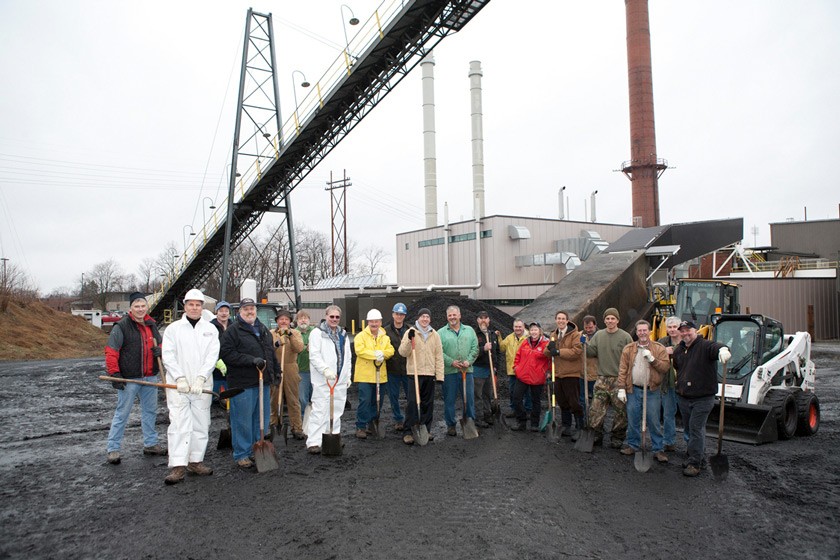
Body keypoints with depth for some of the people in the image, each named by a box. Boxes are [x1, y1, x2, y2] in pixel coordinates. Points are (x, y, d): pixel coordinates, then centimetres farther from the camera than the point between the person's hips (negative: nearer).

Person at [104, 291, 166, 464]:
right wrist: (114, 373, -17)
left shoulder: (152, 325, 10)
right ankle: (113, 449, 10)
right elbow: (111, 351, -11)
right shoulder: (121, 326, -10)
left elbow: (160, 344, 23)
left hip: (149, 377, 7)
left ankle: (150, 444, 29)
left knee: (150, 411, 15)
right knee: (122, 413, -1)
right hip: (129, 378, -7)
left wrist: (159, 351, -2)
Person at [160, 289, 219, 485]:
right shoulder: (173, 328, 4)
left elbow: (212, 356, -2)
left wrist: (201, 378, -14)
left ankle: (196, 461, 19)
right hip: (178, 386, -2)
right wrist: (180, 378, -14)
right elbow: (168, 356, -3)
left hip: (202, 386, 2)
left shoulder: (210, 329, 7)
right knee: (179, 423, -8)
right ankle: (177, 466, -7)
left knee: (201, 424, 8)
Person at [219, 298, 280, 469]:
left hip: (263, 382, 7)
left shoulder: (263, 330, 18)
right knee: (242, 421, -1)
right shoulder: (233, 331, -6)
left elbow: (271, 352, 27)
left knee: (262, 419, 13)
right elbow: (226, 354, -17)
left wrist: (276, 370, 21)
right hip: (242, 383, -7)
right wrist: (252, 360, -21)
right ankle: (242, 455, 10)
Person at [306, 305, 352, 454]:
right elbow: (314, 356, -13)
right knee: (320, 410, -9)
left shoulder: (343, 335, 18)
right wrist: (326, 370, -25)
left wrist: (348, 376, 16)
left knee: (336, 410, 11)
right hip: (322, 380, -7)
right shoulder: (317, 333, -4)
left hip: (340, 380, 7)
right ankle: (313, 442, -7)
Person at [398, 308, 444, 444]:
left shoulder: (434, 334, 9)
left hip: (430, 373, 4)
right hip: (414, 373, -3)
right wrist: (409, 340, -22)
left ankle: (426, 430, 20)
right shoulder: (410, 332, 0)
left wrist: (439, 375, 2)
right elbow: (403, 352, -7)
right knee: (412, 403, -5)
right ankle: (407, 432, 0)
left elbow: (439, 356, 8)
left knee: (428, 404, 9)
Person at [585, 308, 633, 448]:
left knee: (620, 410, 5)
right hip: (602, 379, 3)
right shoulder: (598, 335, 8)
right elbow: (592, 352, 6)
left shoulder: (625, 337, -4)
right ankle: (596, 434, 18)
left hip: (619, 380, -3)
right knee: (596, 409, 3)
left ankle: (618, 437, 20)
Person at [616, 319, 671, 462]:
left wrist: (652, 359, -18)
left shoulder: (659, 349, 2)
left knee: (654, 422, 2)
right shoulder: (628, 349, 5)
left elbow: (666, 367, -7)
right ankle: (632, 445, 24)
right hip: (633, 390, 2)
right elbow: (622, 370, 3)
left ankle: (658, 449, 13)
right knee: (633, 420, 9)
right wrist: (621, 388, -3)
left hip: (652, 391, -1)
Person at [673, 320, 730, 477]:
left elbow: (715, 347, -37)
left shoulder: (705, 346, -12)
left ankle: (695, 463, 2)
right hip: (683, 397, 7)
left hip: (703, 398, -7)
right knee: (688, 428, 16)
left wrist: (722, 349, -58)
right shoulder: (678, 350, 10)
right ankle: (700, 456, 34)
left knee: (696, 429, -7)